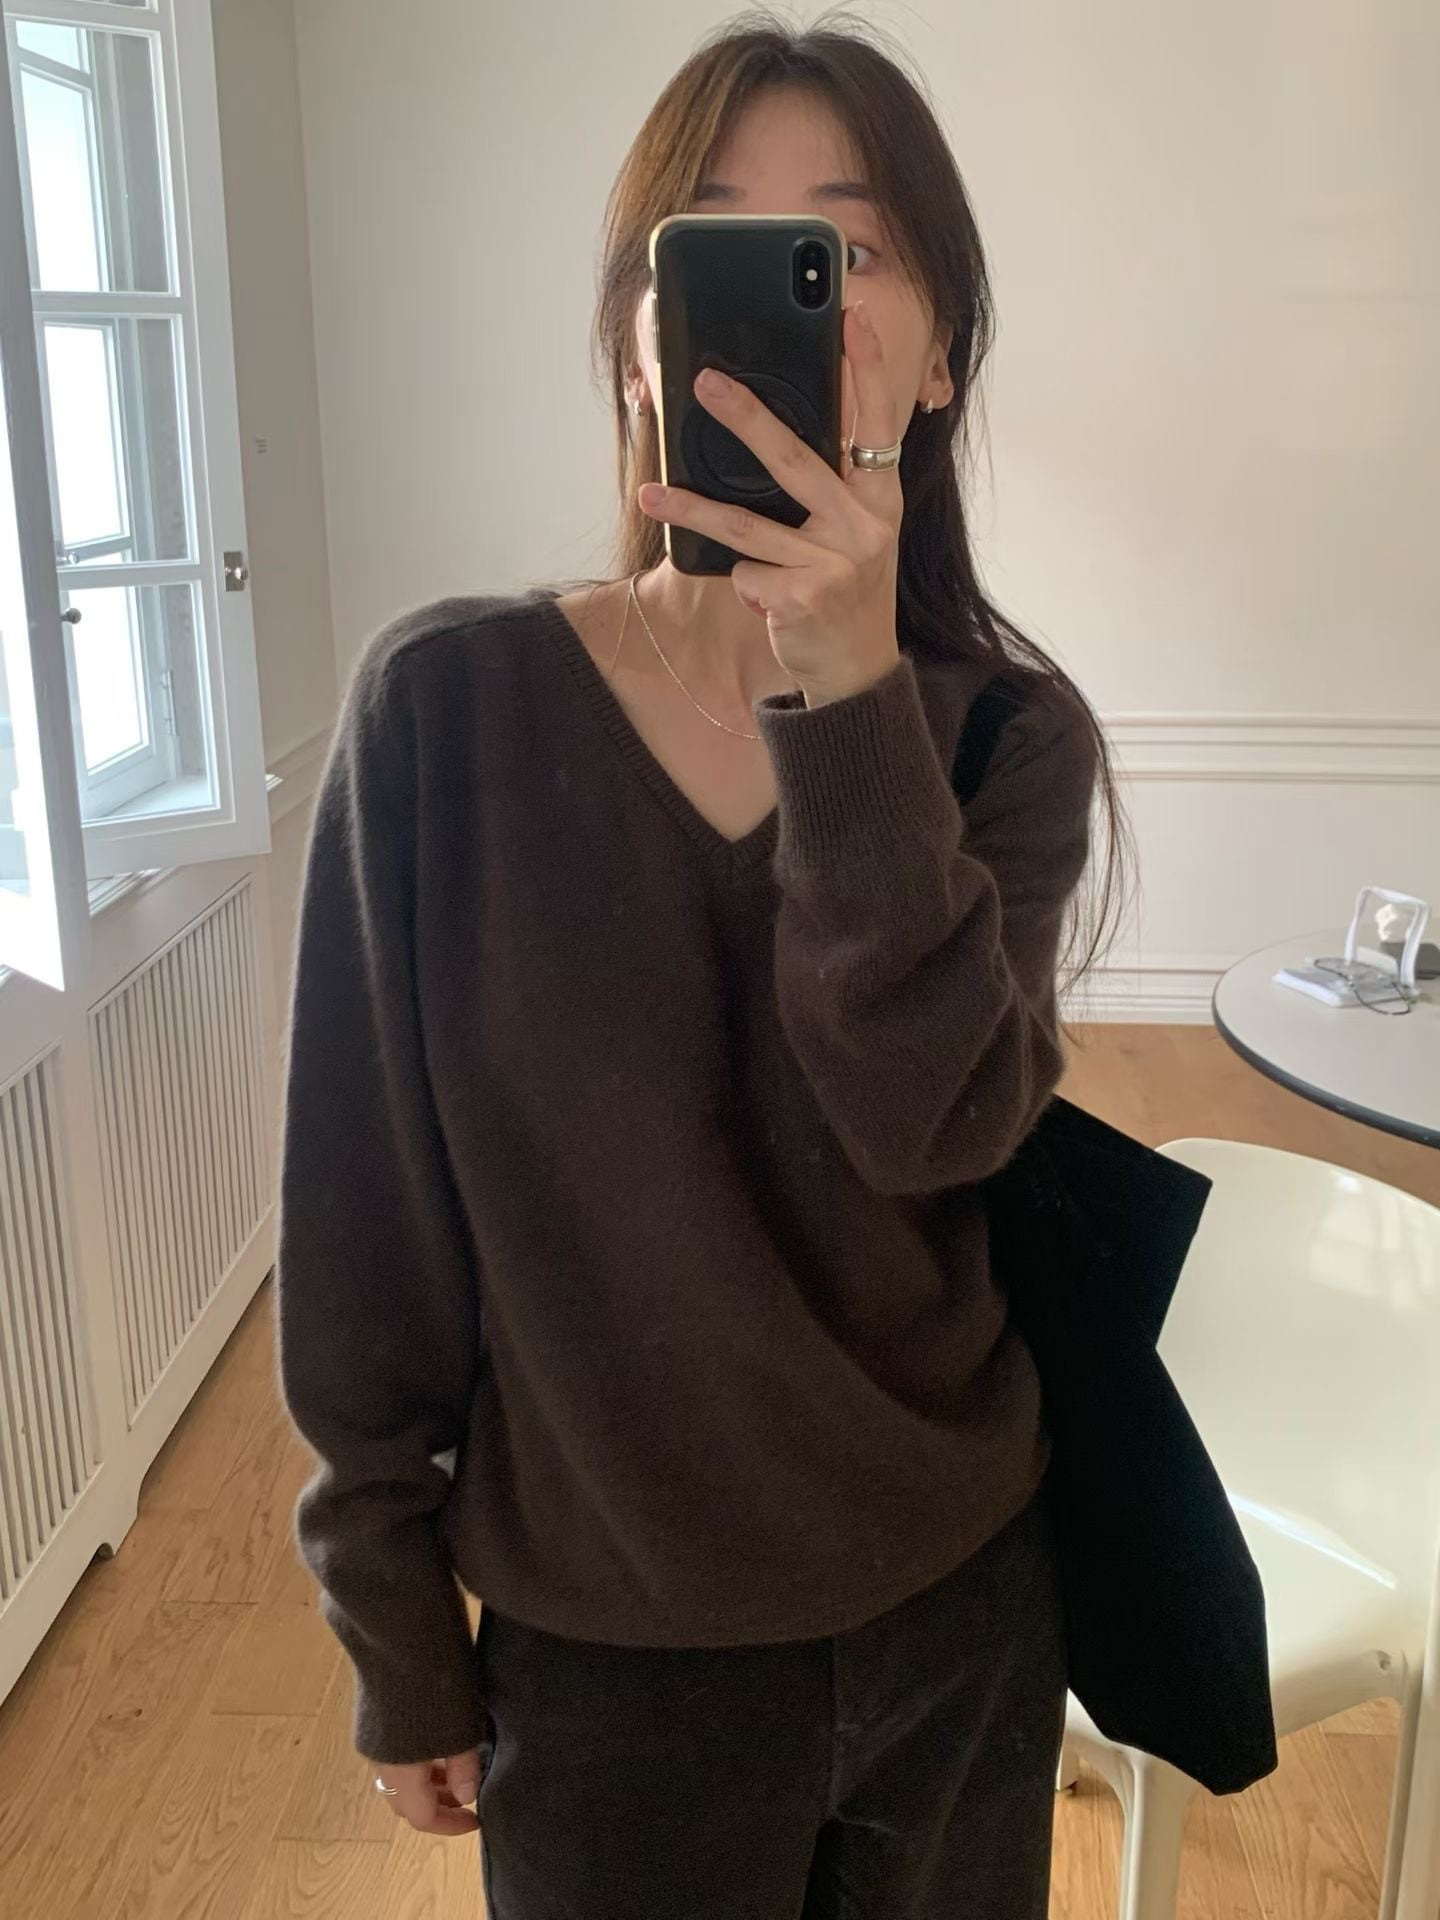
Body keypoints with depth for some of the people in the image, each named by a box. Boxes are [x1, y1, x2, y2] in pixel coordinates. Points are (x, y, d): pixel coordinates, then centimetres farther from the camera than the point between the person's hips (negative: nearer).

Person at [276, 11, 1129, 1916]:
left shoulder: (1014, 734, -8)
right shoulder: (448, 707, -15)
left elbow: (936, 1123, -23)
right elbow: (366, 1232, -9)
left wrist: (846, 690, -32)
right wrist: (399, 1650, -2)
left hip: (966, 1611, 3)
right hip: (606, 1654, -2)